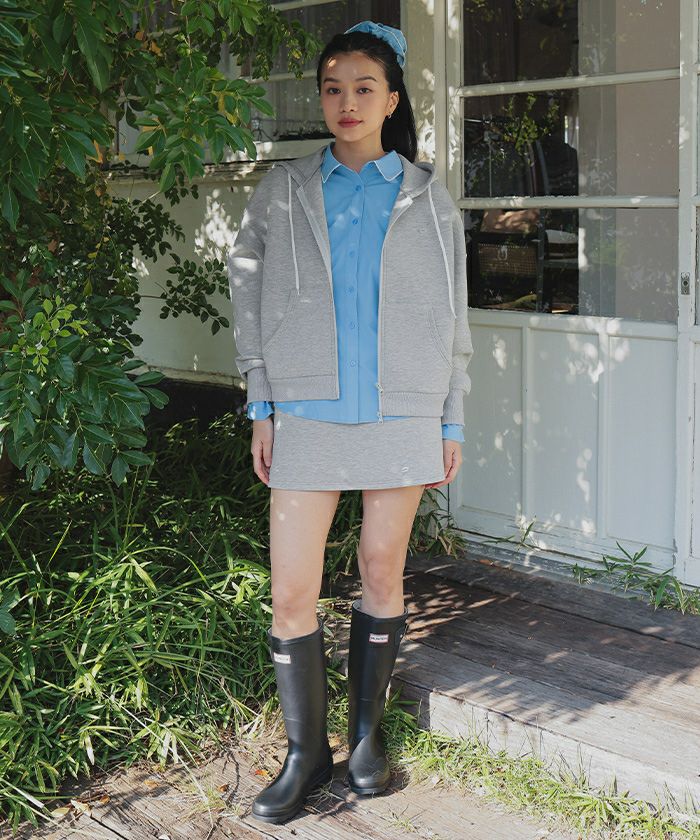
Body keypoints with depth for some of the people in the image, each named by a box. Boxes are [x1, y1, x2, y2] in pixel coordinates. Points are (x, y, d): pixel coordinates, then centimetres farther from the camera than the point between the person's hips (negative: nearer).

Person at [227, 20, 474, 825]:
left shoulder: (429, 200, 6)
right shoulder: (282, 192, 6)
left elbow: (451, 318, 9)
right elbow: (249, 299, 8)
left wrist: (452, 424, 7)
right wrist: (262, 407, 1)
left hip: (401, 412, 0)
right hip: (308, 413, 0)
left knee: (382, 573, 8)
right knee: (291, 592, -3)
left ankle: (367, 731, 26)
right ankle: (306, 750, 15)